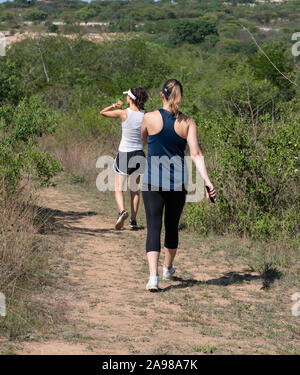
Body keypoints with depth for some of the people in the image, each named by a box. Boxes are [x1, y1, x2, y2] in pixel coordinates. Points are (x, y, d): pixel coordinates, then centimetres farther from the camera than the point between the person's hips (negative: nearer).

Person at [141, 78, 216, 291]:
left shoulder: (150, 118, -7)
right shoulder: (188, 123, -4)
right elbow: (196, 154, -13)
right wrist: (208, 182, -16)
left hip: (152, 182, -2)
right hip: (178, 183, 2)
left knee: (154, 227, -2)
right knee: (172, 226, 19)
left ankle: (154, 276, -17)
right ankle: (168, 268, 38)